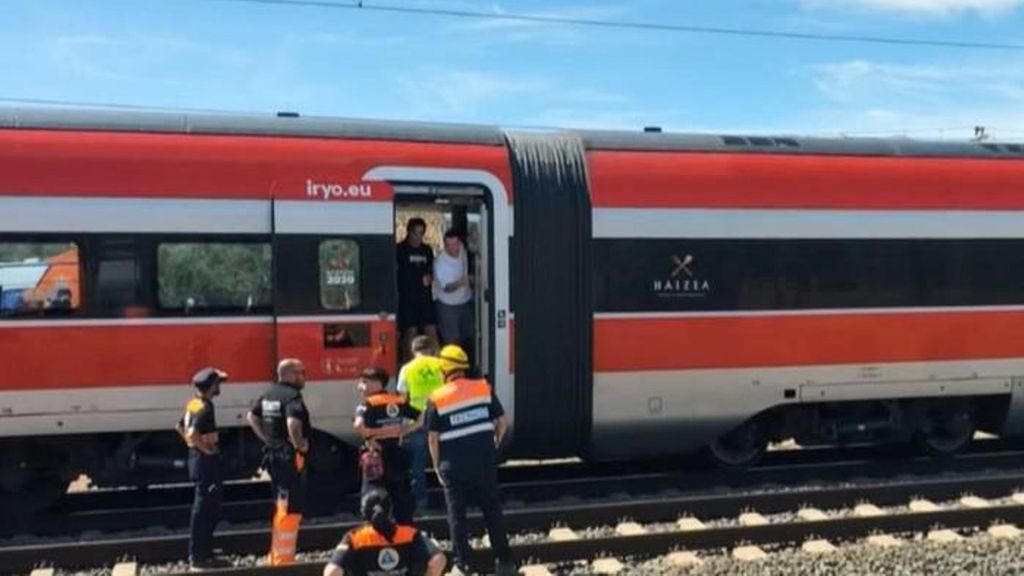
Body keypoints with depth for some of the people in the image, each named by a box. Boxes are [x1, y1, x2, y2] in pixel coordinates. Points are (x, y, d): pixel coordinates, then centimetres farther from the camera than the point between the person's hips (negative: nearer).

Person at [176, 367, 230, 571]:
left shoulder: (193, 404, 10)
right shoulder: (205, 408, -19)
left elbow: (180, 427, 21)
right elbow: (192, 433, -31)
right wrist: (207, 449, -18)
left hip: (197, 457, 10)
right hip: (206, 460, -10)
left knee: (209, 507, 17)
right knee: (204, 509, -3)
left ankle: (198, 553, 25)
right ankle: (199, 557, 2)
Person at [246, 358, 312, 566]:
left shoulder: (269, 394, 11)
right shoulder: (292, 396, -17)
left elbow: (252, 417, 21)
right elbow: (293, 423, -34)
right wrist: (299, 444, -19)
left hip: (272, 455, 10)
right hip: (290, 457, -10)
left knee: (281, 507, 19)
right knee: (291, 509, -4)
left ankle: (276, 557, 28)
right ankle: (284, 560, -1)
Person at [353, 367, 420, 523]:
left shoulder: (368, 404, -9)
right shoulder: (400, 402, 7)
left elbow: (358, 426, -25)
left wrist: (369, 436, -10)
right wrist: (404, 431, 7)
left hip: (378, 459, -5)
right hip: (398, 458, 5)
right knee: (402, 502, 13)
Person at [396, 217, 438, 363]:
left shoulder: (427, 250, 13)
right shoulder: (400, 250, -2)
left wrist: (429, 277, 1)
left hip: (425, 297, 5)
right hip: (407, 297, -4)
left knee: (431, 330, 1)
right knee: (410, 331, -4)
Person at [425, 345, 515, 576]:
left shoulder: (437, 399, -6)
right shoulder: (484, 389, 0)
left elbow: (433, 438, -5)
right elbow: (501, 422, 3)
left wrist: (437, 466, 6)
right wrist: (494, 445, 19)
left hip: (454, 466, -2)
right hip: (484, 462, 2)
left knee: (457, 515, 10)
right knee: (493, 511, 13)